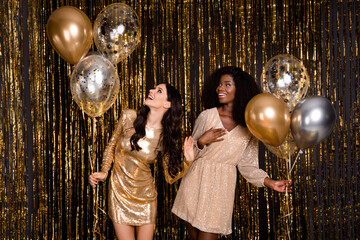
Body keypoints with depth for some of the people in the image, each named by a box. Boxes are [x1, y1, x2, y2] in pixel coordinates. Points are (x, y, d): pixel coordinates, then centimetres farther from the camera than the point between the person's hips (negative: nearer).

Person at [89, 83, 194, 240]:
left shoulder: (166, 137, -10)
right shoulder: (129, 117, -10)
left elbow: (170, 177, -5)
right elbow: (112, 146, 5)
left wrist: (187, 160, -20)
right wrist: (104, 173, -4)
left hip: (145, 195, 1)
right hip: (120, 192, 0)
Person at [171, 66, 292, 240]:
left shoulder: (248, 127, 2)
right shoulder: (206, 116, 0)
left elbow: (247, 164, 5)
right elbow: (191, 154, 4)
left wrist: (270, 182, -6)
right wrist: (202, 141, -15)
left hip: (221, 186, 0)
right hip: (197, 180, 0)